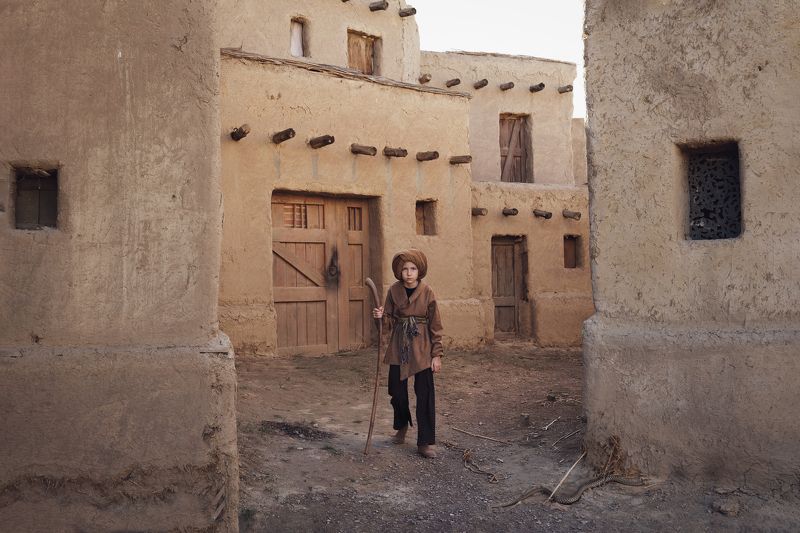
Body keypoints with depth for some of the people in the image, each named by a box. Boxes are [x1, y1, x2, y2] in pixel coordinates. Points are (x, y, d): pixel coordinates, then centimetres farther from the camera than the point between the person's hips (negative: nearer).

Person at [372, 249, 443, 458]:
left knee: (425, 394, -3)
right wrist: (381, 315, -16)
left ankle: (426, 442, 6)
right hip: (399, 347, 3)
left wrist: (436, 354, -8)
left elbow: (435, 325, -4)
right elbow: (391, 320, 7)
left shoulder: (427, 292, -7)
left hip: (421, 348, -3)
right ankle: (401, 427, 38)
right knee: (397, 390, 10)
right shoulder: (394, 291, 0)